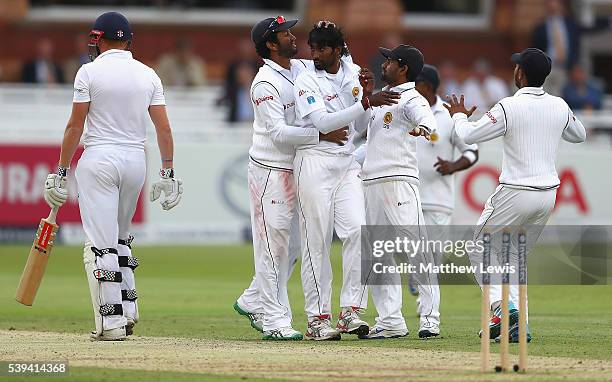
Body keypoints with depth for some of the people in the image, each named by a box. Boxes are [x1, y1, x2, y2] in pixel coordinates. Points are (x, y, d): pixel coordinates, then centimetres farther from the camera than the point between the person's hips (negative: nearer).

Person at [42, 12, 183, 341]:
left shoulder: (90, 72, -6)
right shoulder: (148, 75, 7)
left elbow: (75, 126, -7)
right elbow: (163, 127, 4)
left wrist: (61, 171, -1)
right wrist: (167, 173, 8)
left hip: (98, 158, -5)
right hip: (136, 160, 5)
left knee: (101, 244, -5)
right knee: (120, 240, 22)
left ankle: (111, 322, -10)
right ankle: (127, 311, 17)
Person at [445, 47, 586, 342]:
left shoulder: (509, 107, -14)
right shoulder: (559, 106, 4)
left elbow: (469, 136, -9)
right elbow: (579, 135, 23)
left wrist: (459, 116, 12)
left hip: (515, 194, -6)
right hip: (548, 194, 6)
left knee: (481, 247, 9)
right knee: (516, 256, 19)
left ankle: (501, 305, -12)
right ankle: (517, 325, 11)